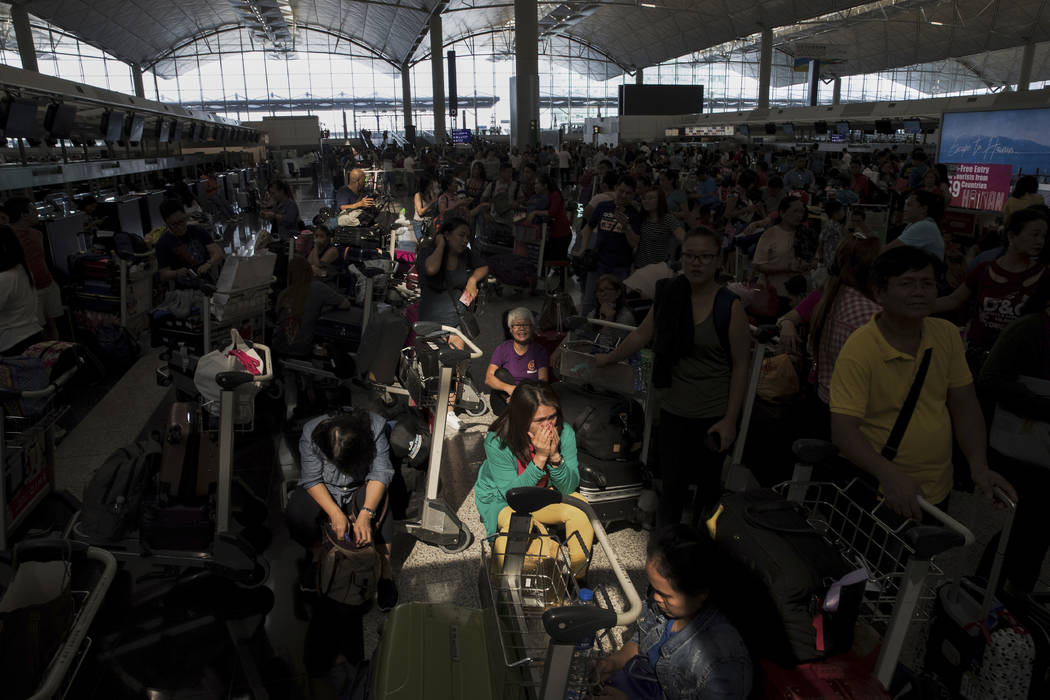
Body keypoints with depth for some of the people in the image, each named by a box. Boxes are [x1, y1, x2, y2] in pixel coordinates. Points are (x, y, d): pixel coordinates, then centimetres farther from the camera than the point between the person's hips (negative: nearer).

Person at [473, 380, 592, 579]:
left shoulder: (564, 432, -19)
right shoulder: (497, 442, -28)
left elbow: (569, 487, -13)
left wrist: (555, 456, -33)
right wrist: (540, 458, -36)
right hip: (501, 501, -3)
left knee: (579, 507, -24)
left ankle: (577, 576, -5)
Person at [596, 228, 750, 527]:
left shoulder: (730, 306, -12)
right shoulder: (669, 295, -1)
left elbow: (740, 366, -10)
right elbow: (641, 335, 12)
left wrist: (730, 420, -13)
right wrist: (607, 359, 21)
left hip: (713, 416, -2)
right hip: (674, 411, 3)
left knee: (708, 485, 12)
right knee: (672, 486, 6)